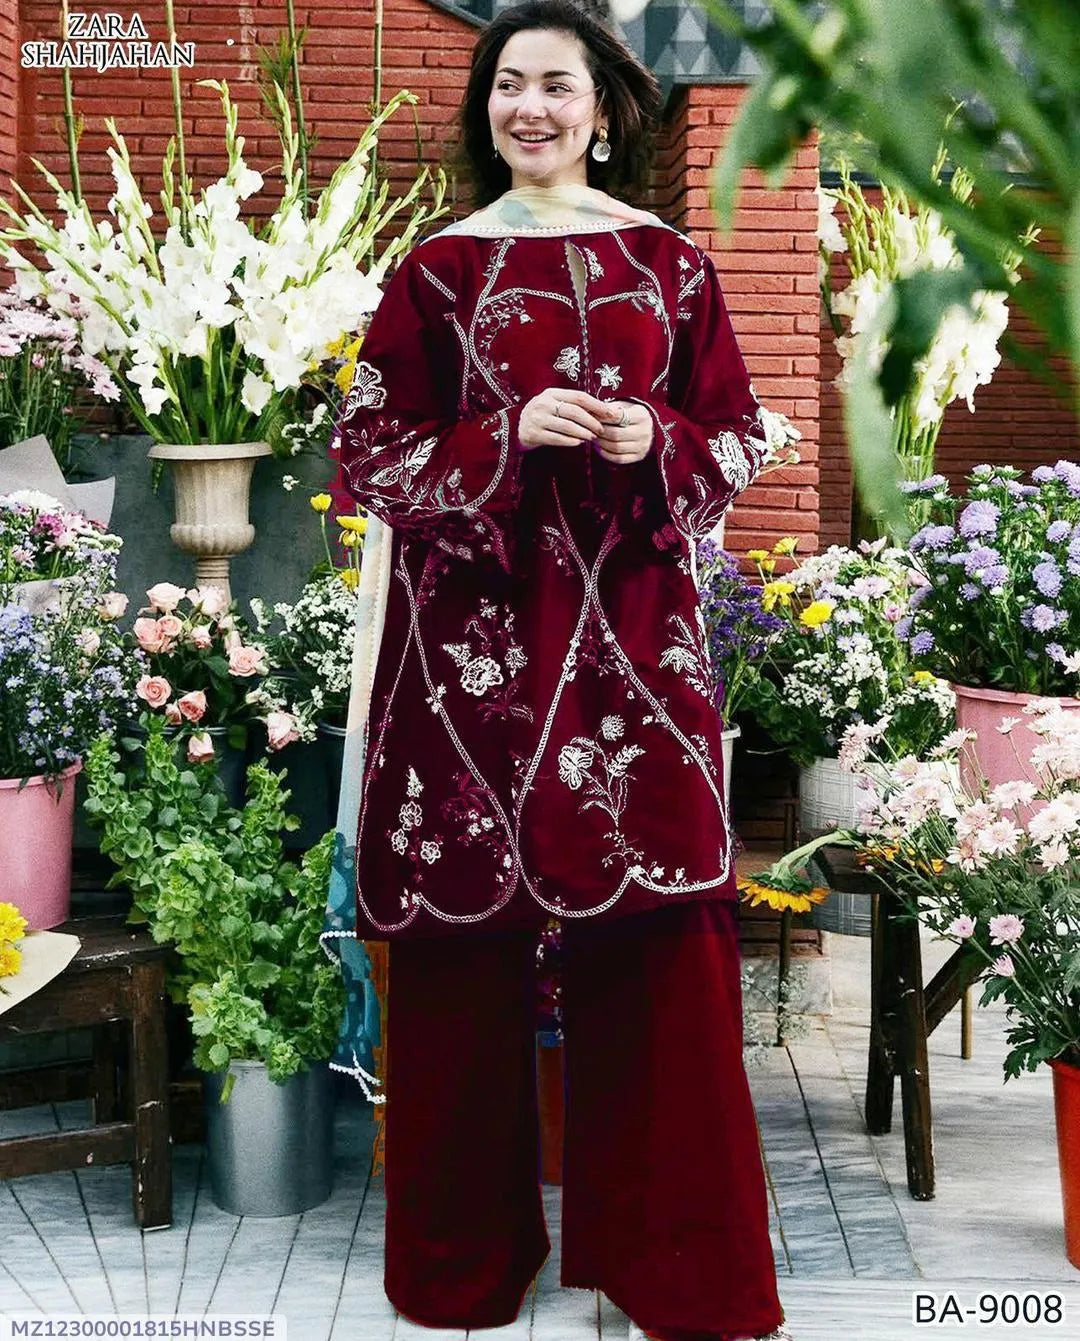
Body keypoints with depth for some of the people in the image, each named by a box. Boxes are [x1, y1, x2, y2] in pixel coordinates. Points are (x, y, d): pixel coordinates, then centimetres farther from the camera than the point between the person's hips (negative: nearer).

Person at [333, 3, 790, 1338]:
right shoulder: (435, 270, 6)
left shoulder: (668, 264, 10)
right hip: (472, 636, -1)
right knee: (469, 930, 1)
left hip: (631, 633, 1)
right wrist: (513, 437, -13)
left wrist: (658, 443, -10)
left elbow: (737, 436, 11)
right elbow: (370, 453, 2)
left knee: (657, 929, 0)